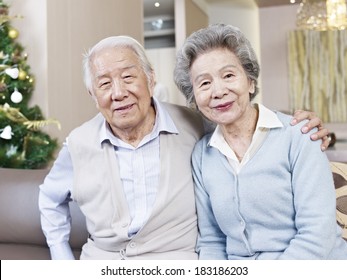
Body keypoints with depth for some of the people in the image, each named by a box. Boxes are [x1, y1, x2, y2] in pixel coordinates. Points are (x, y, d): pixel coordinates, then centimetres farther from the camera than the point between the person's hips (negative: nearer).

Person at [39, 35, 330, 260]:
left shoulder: (194, 127, -8)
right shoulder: (79, 144, 0)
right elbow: (51, 200, 18)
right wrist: (63, 261, 13)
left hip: (176, 259, -1)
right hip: (100, 258, 2)